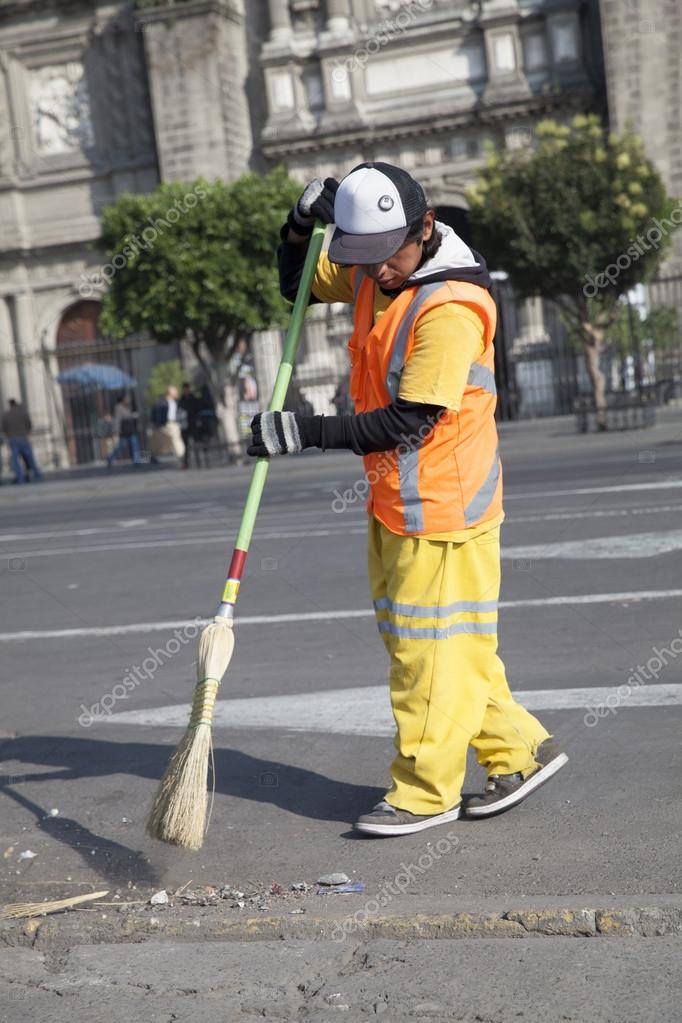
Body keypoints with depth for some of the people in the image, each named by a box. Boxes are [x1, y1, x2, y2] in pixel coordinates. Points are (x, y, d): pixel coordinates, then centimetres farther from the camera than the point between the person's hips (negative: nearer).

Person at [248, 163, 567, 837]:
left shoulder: (451, 307, -22)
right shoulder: (371, 275, 5)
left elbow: (407, 424, -25)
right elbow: (297, 287, 22)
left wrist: (304, 432, -23)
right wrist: (301, 225, 2)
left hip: (442, 504, -9)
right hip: (393, 499, 10)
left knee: (429, 650, 2)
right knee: (410, 638, 16)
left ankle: (424, 792, 18)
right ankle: (519, 749, 27)